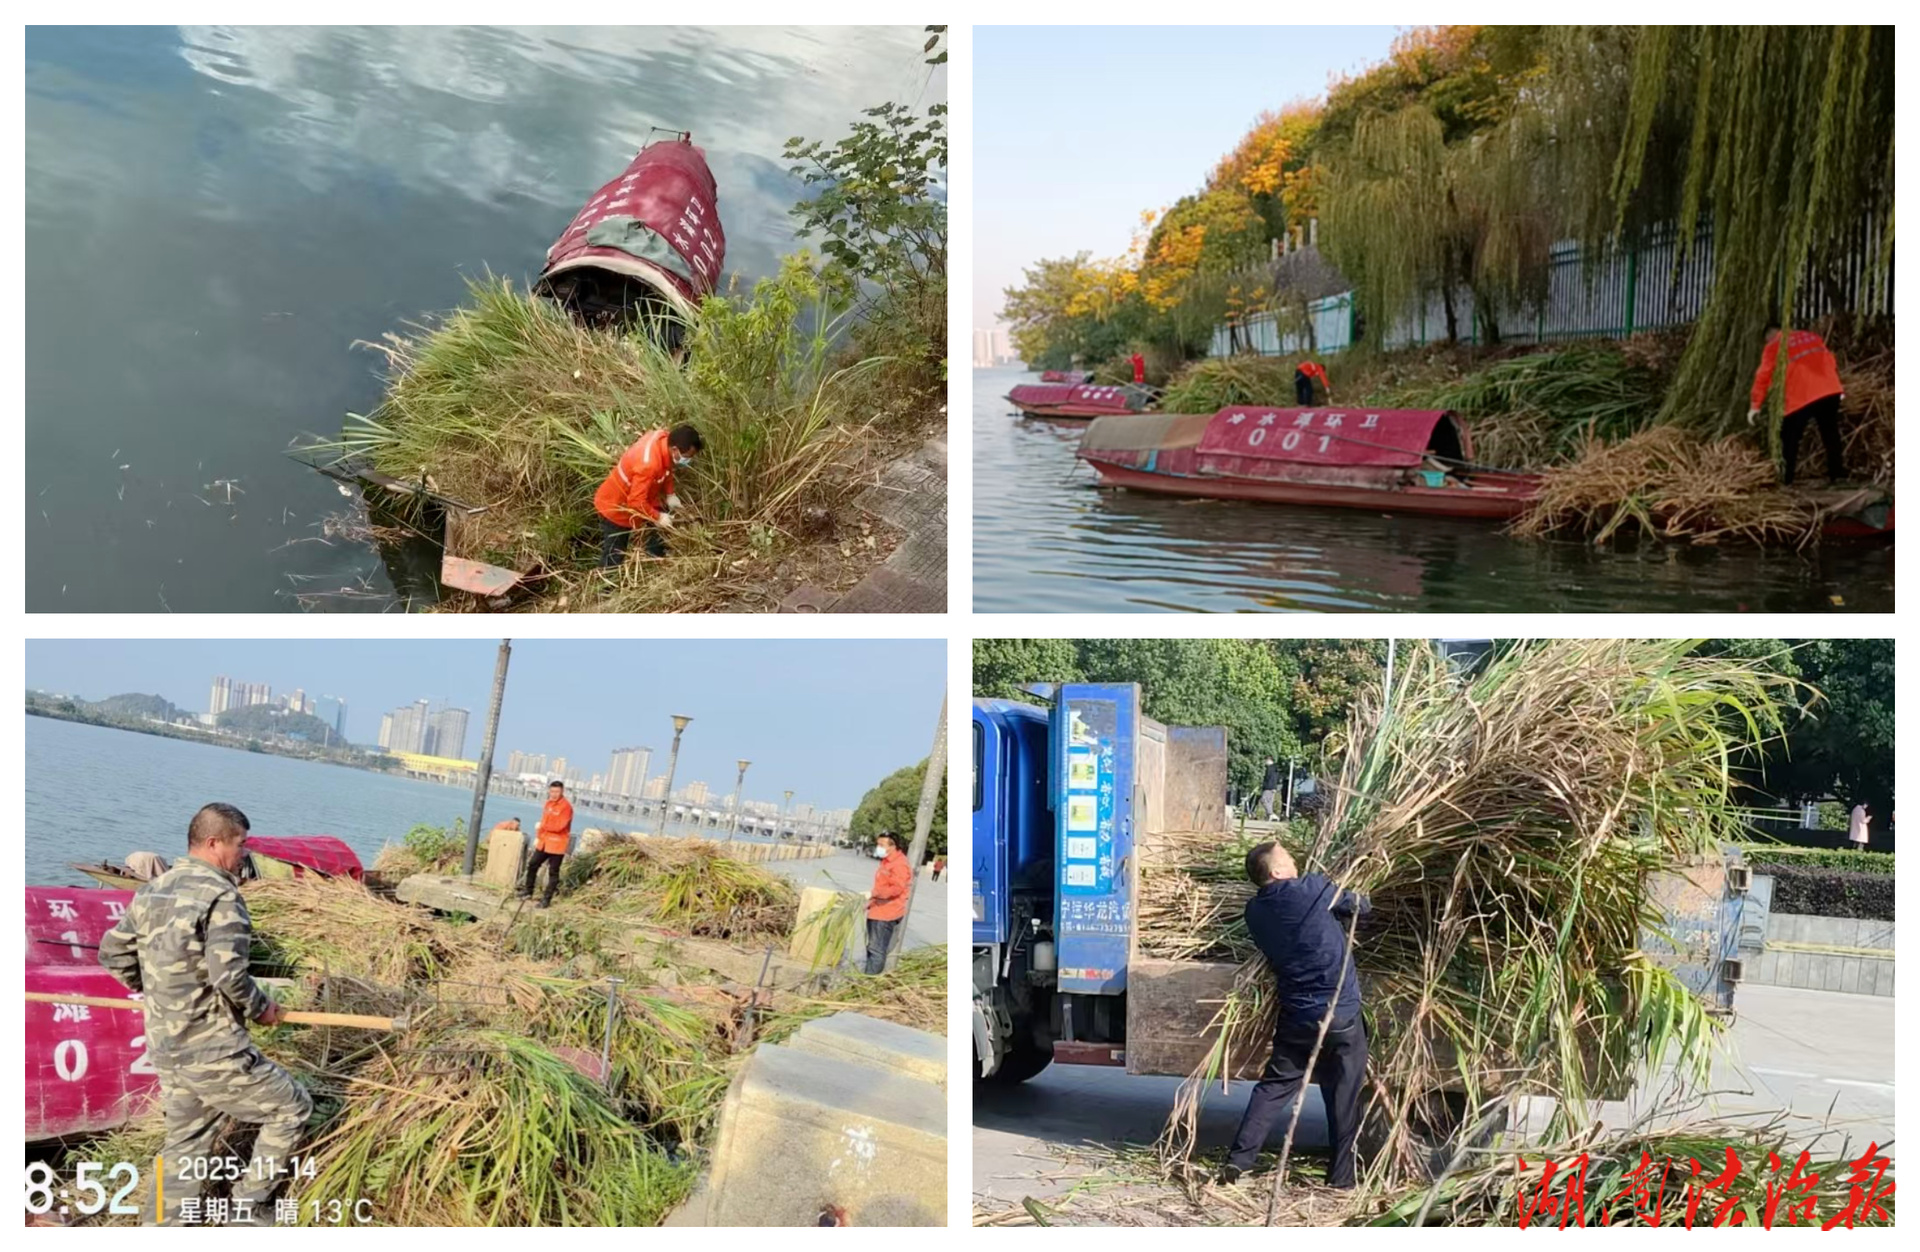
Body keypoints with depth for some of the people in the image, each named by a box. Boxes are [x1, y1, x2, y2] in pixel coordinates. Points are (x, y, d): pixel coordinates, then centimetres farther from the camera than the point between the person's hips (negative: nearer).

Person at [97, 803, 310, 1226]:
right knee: (291, 1108, 9)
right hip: (214, 1053, -8)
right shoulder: (221, 895, -17)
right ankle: (249, 1203, 16)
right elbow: (228, 974, -24)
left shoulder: (151, 891, 8)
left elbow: (113, 953, 12)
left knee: (185, 1147, 19)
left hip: (165, 1051, 8)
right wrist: (261, 1008, -6)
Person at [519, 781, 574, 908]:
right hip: (544, 842, 8)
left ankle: (547, 900, 4)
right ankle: (528, 890, 34)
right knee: (532, 864, 16)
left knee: (553, 872, -1)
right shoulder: (548, 803, 9)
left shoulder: (566, 806, -16)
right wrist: (538, 837, 10)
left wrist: (542, 827, -14)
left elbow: (559, 827, -22)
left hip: (557, 845, -8)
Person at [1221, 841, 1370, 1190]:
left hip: (1296, 1015, 4)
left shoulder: (1255, 911, 3)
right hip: (1342, 1013, -4)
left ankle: (1238, 1159, 7)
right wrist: (1356, 902, 26)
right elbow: (1361, 906, 2)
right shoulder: (1311, 888, -11)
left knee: (1274, 1085, 13)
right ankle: (1341, 1176, 14)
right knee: (1344, 1095, 8)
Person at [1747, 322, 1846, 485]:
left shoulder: (1774, 346, 8)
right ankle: (1837, 474, 23)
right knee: (1831, 433, 19)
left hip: (1802, 396, -5)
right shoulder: (1811, 336, 24)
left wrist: (1756, 405, 0)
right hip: (1830, 390, 5)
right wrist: (1836, 384, 31)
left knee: (1789, 438, 5)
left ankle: (1786, 480, 2)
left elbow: (1764, 375, 1)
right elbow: (1830, 361, 25)